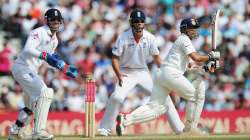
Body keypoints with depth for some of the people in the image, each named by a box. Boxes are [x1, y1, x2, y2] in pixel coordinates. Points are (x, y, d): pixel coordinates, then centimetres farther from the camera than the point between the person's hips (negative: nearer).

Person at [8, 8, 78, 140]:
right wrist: (45, 55, -38)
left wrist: (66, 68, 14)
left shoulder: (54, 39, 14)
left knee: (32, 105, 19)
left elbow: (50, 59, 22)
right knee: (45, 92, -23)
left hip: (31, 71, 10)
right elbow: (28, 49, -29)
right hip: (22, 68, -10)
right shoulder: (39, 32, -15)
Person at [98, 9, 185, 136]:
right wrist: (119, 76, -25)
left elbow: (156, 57, 1)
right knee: (117, 97, -25)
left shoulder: (150, 38, -9)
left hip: (143, 72, 3)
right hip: (127, 73, -3)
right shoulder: (123, 38, -16)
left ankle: (179, 127, 9)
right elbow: (115, 59, -13)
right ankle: (105, 128, -12)